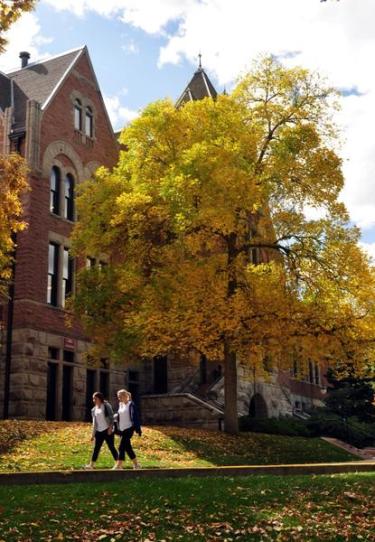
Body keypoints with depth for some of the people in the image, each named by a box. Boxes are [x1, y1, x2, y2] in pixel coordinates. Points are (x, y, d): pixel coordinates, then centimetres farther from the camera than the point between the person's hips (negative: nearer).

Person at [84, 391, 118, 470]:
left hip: (107, 430, -5)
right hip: (99, 431, 5)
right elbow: (94, 422, 16)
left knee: (111, 447, -3)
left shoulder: (106, 406, -4)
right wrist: (93, 434, 13)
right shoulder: (94, 409, 12)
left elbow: (111, 417, -8)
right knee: (96, 448, 4)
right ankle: (91, 465, 5)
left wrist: (110, 427, -18)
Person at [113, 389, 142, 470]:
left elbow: (135, 417, -14)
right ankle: (136, 464, 22)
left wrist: (138, 429, -17)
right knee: (127, 447, 11)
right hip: (122, 429, 8)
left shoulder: (131, 405, -11)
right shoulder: (120, 404, 12)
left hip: (129, 428, -8)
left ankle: (118, 466, -10)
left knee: (122, 447, -12)